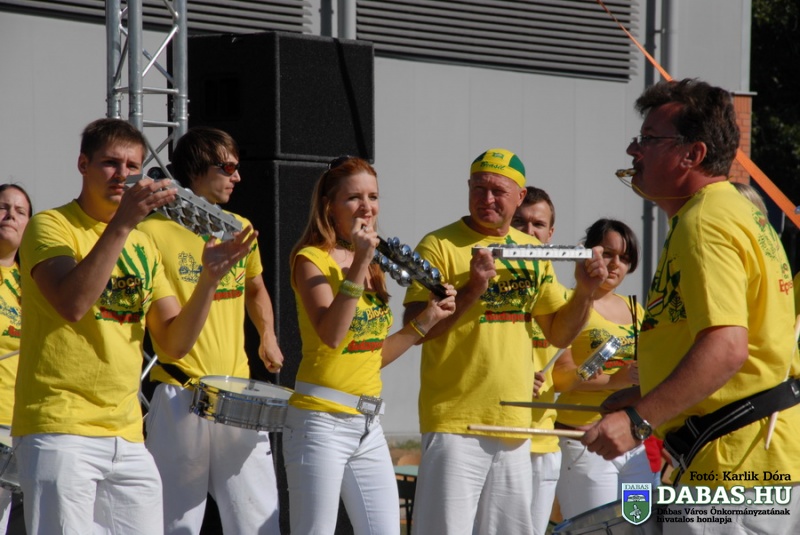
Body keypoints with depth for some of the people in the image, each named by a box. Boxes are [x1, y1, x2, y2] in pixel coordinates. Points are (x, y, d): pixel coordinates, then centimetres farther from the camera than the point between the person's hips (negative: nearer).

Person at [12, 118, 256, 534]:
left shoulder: (143, 246, 16)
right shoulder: (51, 226, -3)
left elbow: (175, 342, 11)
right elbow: (72, 304, -22)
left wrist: (209, 278, -4)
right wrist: (121, 222, -24)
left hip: (127, 437, 6)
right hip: (59, 428, -6)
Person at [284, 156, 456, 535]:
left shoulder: (373, 266, 15)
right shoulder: (311, 259, -7)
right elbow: (331, 335, -23)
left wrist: (424, 321, 9)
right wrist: (358, 265, -24)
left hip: (368, 424, 8)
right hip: (322, 421, -7)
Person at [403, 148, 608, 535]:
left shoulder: (533, 253, 12)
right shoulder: (439, 246, -5)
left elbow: (559, 334, 15)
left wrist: (585, 292, -1)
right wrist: (472, 290, -23)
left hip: (515, 425, 6)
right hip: (455, 423, -6)